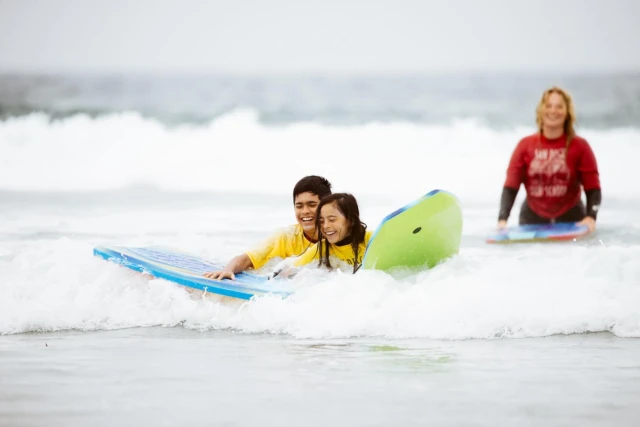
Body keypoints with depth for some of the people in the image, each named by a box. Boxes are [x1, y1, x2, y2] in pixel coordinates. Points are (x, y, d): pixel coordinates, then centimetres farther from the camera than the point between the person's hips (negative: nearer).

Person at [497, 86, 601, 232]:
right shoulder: (526, 145, -1)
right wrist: (502, 219, -18)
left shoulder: (579, 146, -4)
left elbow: (592, 188, -6)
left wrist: (590, 217, -24)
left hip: (570, 220, -1)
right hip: (532, 221, 1)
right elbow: (511, 186, -5)